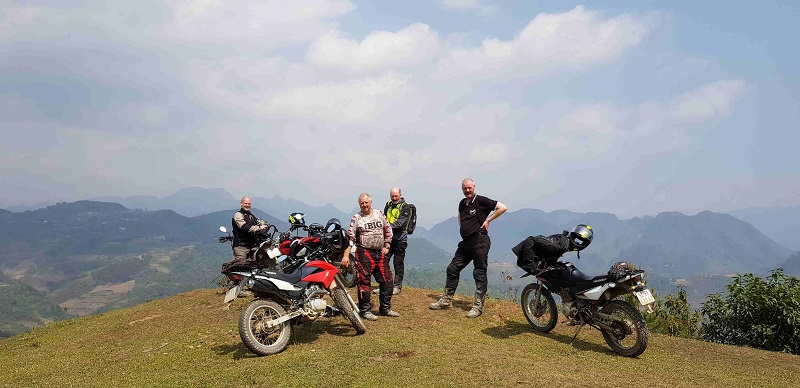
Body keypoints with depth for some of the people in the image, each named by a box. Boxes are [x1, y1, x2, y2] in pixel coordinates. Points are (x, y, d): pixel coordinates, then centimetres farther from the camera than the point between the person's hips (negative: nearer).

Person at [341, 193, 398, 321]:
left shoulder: (379, 214, 10)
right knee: (364, 282, -4)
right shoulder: (356, 218, -3)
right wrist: (346, 255, -16)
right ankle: (365, 310, 7)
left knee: (387, 280, 9)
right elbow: (349, 237, -8)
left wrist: (387, 247, 12)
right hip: (364, 253, -5)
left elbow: (388, 230, 20)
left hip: (380, 253, 5)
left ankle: (385, 308, 22)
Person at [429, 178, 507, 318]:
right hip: (465, 242, 8)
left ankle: (478, 306, 3)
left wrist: (487, 220, -10)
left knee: (479, 273, -3)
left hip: (479, 241, -8)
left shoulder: (481, 200, -7)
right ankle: (446, 300, 21)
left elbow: (502, 207, -11)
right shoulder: (462, 203, 14)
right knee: (452, 269, 10)